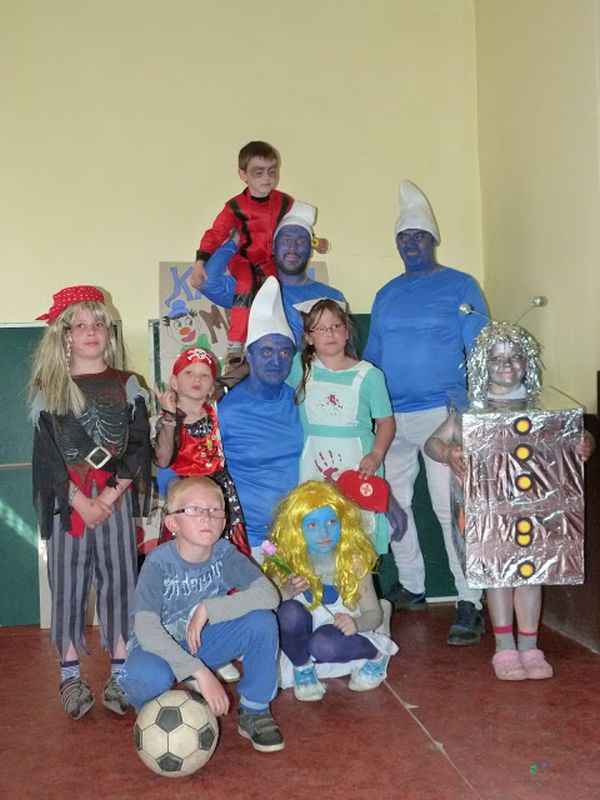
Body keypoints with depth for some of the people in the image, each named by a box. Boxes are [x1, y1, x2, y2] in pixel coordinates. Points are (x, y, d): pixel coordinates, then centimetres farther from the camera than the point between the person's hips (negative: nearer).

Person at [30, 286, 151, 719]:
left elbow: (139, 447, 0)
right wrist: (81, 501, -10)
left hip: (115, 496, 0)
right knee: (68, 582, 2)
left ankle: (120, 673, 9)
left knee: (119, 578, 1)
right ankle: (71, 675, 12)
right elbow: (47, 454, 0)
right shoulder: (48, 390, 5)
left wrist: (109, 496, -11)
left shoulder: (127, 386, 6)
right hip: (67, 500, 0)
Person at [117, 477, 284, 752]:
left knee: (262, 619, -23)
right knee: (148, 676, -38)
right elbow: (146, 629, -33)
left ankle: (254, 711, -2)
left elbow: (269, 594, -27)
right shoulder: (159, 563, -23)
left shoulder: (224, 553, -15)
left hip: (205, 642, 3)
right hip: (161, 647, -3)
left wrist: (207, 609, -32)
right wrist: (200, 672, -41)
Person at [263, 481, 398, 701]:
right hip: (301, 639, 1)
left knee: (323, 645, -36)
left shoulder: (353, 559, -15)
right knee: (290, 611, -32)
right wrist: (285, 592, -34)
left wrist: (356, 623, -33)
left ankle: (377, 655, -3)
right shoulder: (287, 561, -15)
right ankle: (302, 669, -4)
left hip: (339, 633, -1)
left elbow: (375, 614, -10)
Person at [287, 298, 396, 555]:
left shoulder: (368, 374, 1)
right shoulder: (300, 367, 5)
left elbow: (386, 421, 2)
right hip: (314, 463, 2)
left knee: (360, 530, -3)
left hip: (358, 462, -1)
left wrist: (376, 455, -11)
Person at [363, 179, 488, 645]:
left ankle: (470, 602, -3)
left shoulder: (460, 286, 1)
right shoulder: (386, 295, 15)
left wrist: (466, 394, -18)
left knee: (449, 505, -10)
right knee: (391, 501, 10)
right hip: (390, 415, 6)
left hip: (441, 413, -6)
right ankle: (411, 587, 26)